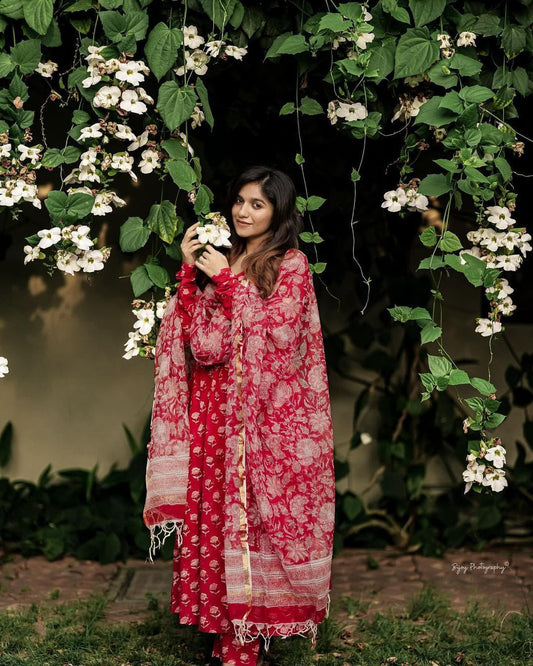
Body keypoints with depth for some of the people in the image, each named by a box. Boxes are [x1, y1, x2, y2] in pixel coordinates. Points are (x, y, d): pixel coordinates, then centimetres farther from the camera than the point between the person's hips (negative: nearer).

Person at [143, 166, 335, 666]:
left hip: (262, 413, -5)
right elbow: (202, 340, 3)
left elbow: (279, 331, -15)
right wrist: (190, 270, -5)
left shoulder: (291, 265, -1)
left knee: (252, 517, -3)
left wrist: (229, 281, -13)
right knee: (214, 512, 5)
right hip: (214, 408, 5)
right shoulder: (220, 261, 14)